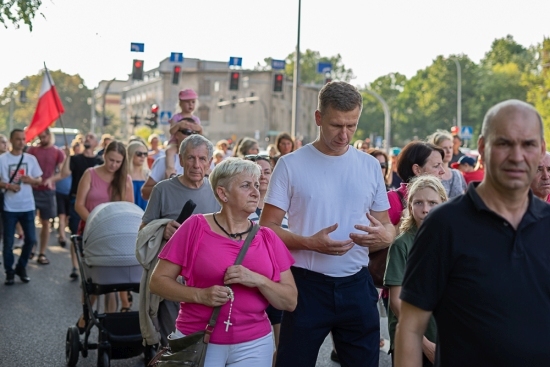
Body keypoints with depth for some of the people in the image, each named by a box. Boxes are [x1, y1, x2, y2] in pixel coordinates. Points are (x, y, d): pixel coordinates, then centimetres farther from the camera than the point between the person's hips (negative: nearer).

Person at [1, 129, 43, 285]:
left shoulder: (31, 158, 5)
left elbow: (40, 180, 9)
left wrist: (31, 180, -12)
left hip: (27, 206, 3)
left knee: (31, 239, 4)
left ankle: (21, 268, 23)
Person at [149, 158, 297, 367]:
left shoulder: (267, 238, 2)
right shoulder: (196, 227, -6)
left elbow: (290, 301, 1)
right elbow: (158, 280, -4)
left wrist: (258, 280, -16)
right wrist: (199, 295, -18)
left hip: (253, 345, 3)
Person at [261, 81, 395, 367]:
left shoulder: (370, 166, 6)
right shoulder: (291, 165, -5)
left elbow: (387, 227, 13)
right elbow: (267, 227, -5)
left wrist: (384, 236, -12)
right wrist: (310, 242, -22)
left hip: (357, 286, 3)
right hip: (307, 285, -3)